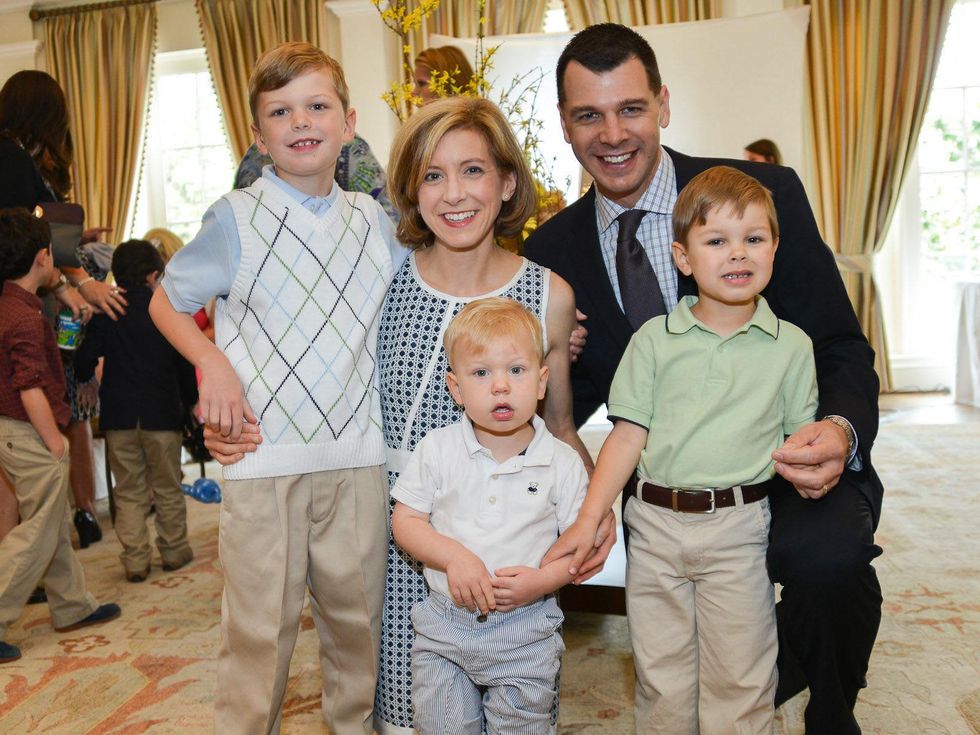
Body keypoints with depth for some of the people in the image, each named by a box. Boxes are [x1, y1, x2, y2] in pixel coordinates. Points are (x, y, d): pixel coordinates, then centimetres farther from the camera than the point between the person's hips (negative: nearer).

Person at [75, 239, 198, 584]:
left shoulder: (105, 311, 1)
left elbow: (86, 358, 0)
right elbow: (184, 362, 1)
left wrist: (83, 379, 21)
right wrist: (190, 400, 13)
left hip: (118, 414, 1)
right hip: (162, 413, -1)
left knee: (129, 491, 9)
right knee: (167, 489, 12)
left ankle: (135, 561, 9)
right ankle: (174, 551, 21)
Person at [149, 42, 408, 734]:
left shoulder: (373, 218, 8)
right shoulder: (237, 217, -2)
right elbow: (168, 300, 9)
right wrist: (212, 364, -9)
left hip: (358, 452, 3)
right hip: (263, 454, -3)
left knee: (358, 613, 16)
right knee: (260, 624, 7)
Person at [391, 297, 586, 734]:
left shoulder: (562, 463, -7)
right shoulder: (437, 450, -6)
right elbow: (404, 521, -3)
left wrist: (544, 579, -20)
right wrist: (454, 556, -19)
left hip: (527, 631, -1)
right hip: (445, 623, 1)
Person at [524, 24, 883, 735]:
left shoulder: (766, 194, -10)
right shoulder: (553, 249, -2)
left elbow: (841, 348, -8)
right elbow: (578, 388, 6)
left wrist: (840, 432, -30)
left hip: (789, 469, -3)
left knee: (827, 555, -33)